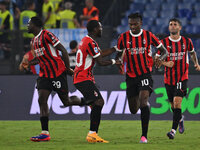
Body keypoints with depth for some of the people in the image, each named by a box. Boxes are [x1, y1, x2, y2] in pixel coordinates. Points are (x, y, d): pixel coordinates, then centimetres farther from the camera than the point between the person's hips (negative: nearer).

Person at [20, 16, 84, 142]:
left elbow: (63, 50, -14)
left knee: (66, 101, -1)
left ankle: (84, 101, 31)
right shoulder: (35, 40, 15)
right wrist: (29, 64, 9)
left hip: (57, 72, -8)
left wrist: (68, 68, -15)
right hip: (45, 74, 8)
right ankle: (45, 133, -10)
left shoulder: (46, 35, -13)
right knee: (42, 100, -7)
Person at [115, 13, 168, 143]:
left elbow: (165, 51, 4)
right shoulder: (123, 37, 0)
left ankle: (144, 136, -21)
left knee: (144, 101, -23)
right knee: (133, 110, 6)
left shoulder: (148, 36, -3)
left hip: (145, 74, -3)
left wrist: (160, 59, -20)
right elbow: (119, 54, 12)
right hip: (131, 76, 3)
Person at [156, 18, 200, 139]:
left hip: (182, 78, -2)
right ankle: (180, 119, 45)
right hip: (169, 78, 2)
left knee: (177, 101, -18)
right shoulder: (164, 42, -1)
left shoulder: (187, 41, 2)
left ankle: (173, 130, -20)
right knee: (173, 105, 11)